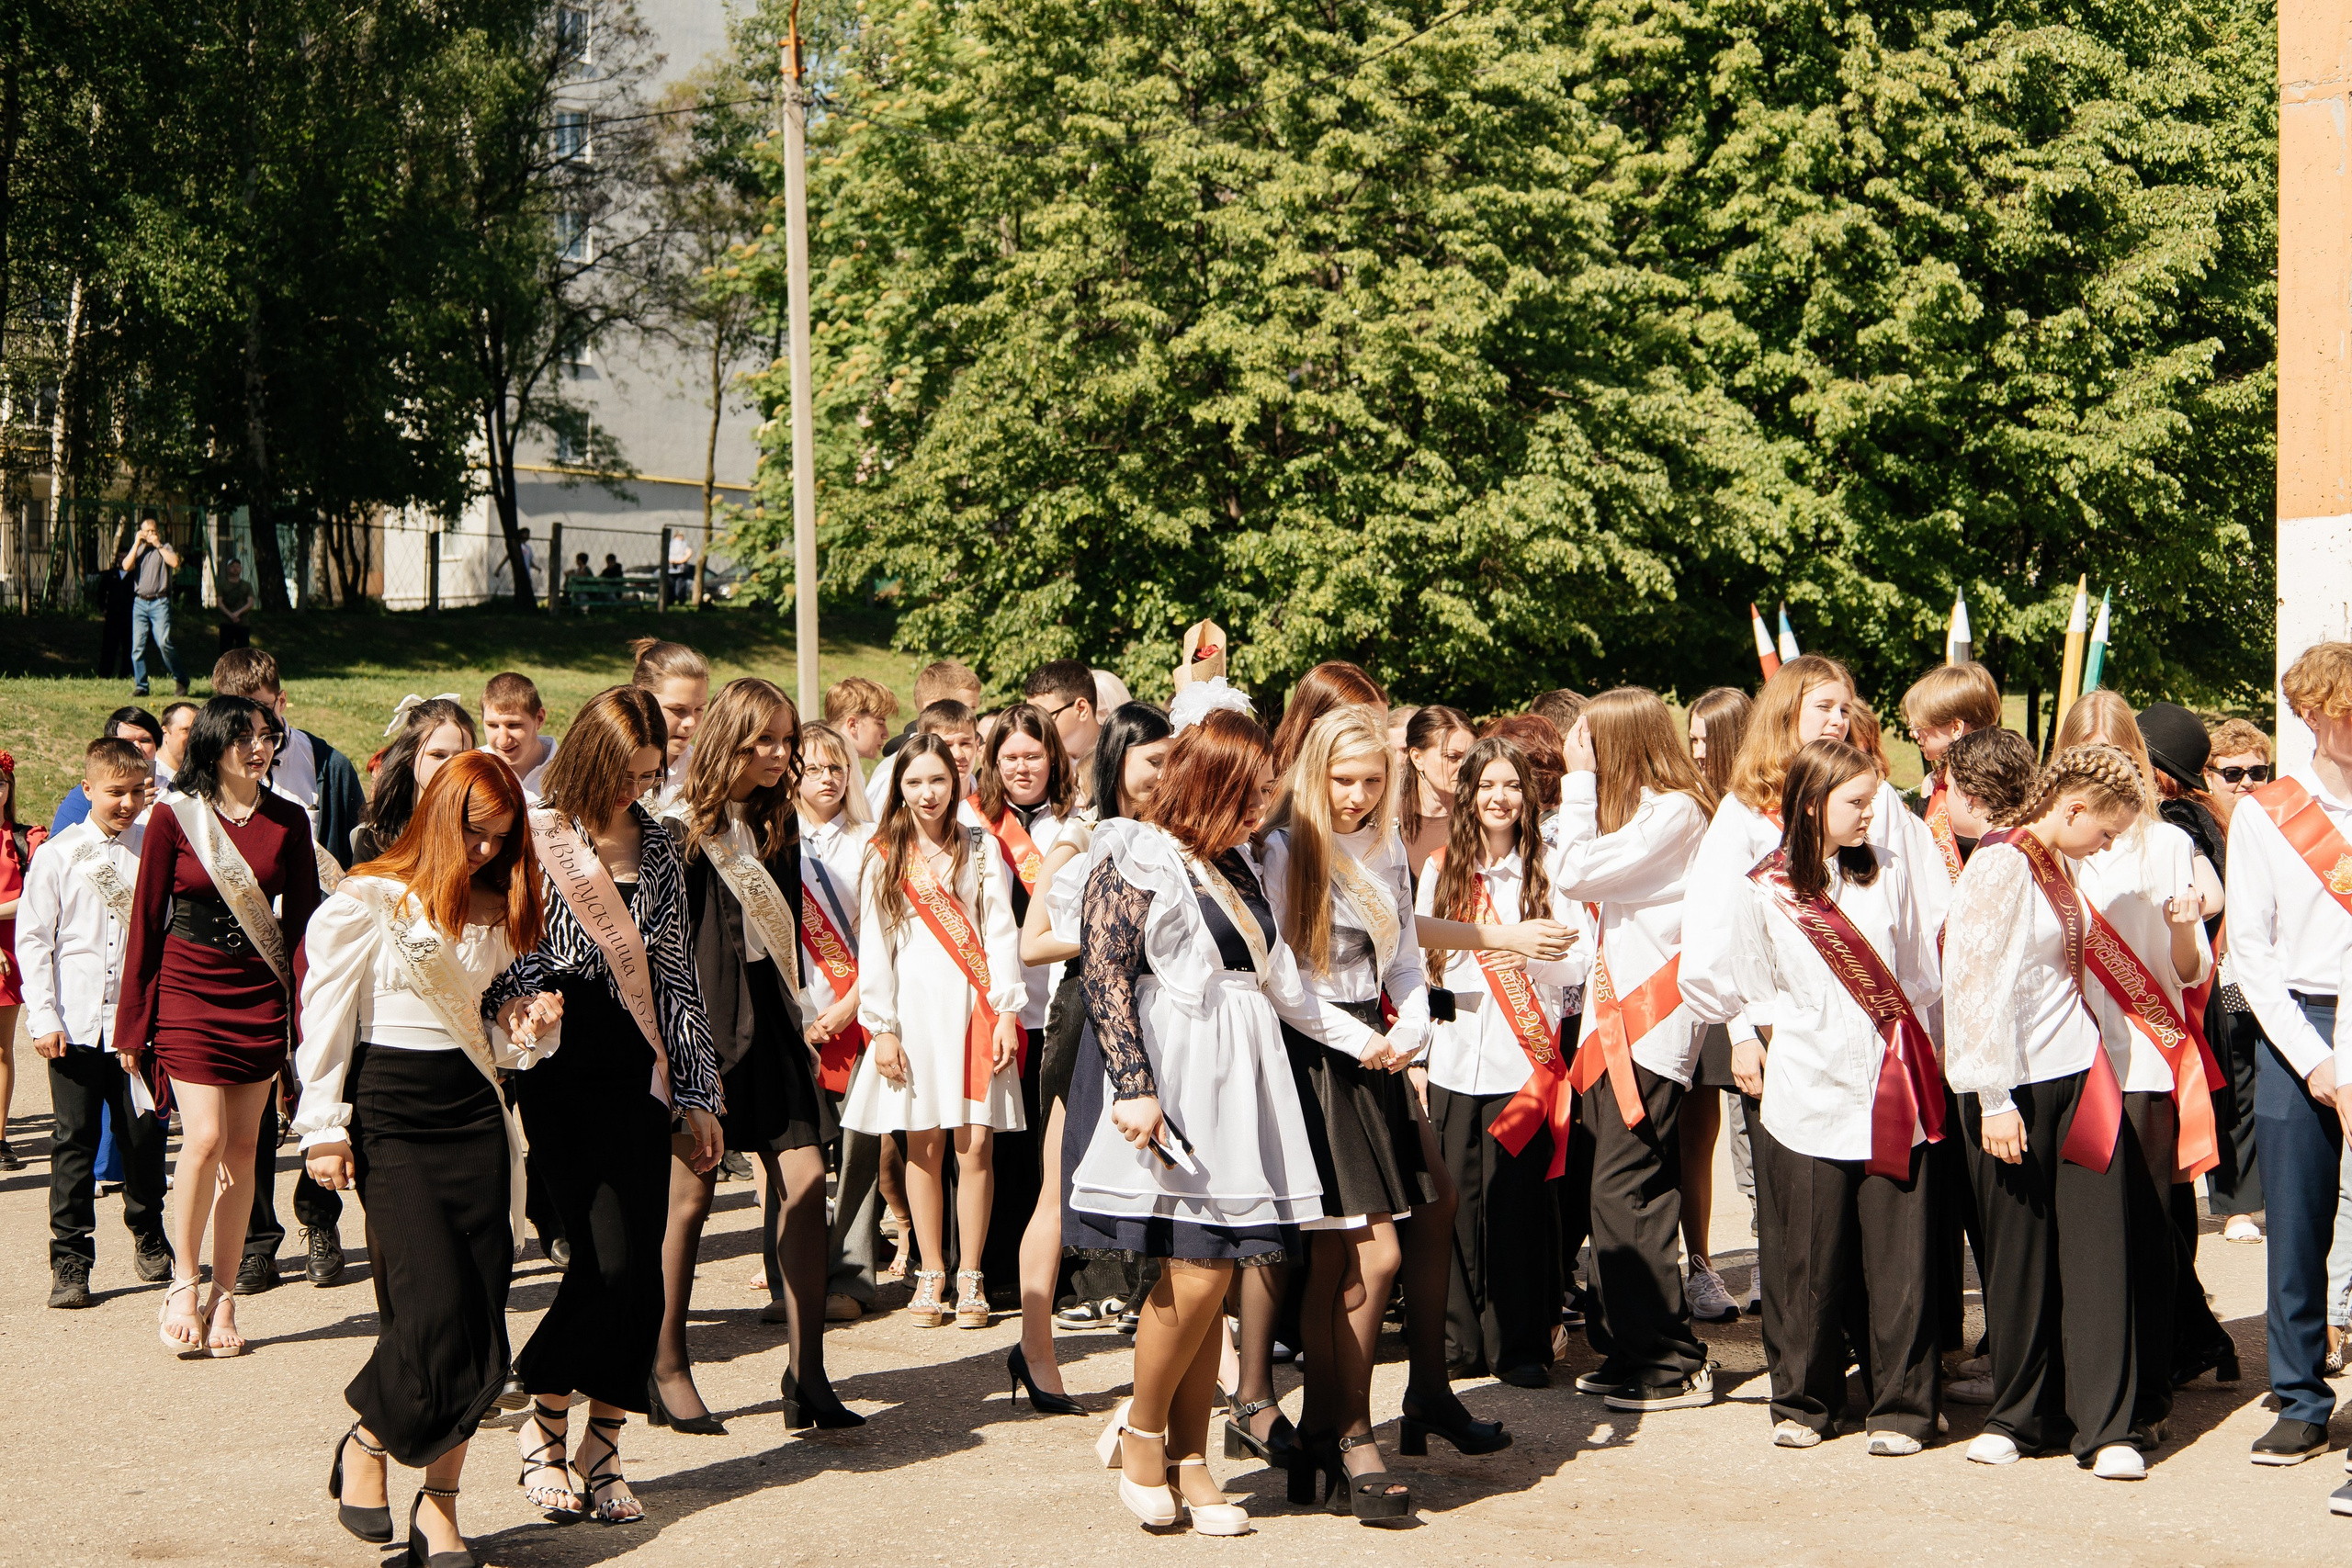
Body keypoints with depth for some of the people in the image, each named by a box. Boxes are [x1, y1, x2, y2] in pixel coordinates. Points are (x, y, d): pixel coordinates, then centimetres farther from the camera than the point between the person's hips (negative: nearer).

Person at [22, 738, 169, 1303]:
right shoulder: (57, 855, 2)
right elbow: (31, 939, 3)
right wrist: (43, 1017, -5)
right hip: (76, 1022, -1)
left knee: (144, 1133, 6)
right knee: (74, 1139, 0)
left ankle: (148, 1239, 27)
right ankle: (70, 1261, 6)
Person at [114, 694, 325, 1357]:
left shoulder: (289, 822, 3)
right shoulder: (174, 819, -4)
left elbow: (304, 921, 5)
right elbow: (145, 923, 1)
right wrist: (133, 1024, 1)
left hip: (260, 995, 3)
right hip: (187, 989, -2)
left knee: (243, 1145, 4)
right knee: (205, 1138, -14)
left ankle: (225, 1297, 12)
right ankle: (183, 1283, 3)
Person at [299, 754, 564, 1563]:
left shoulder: (499, 913, 16)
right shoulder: (365, 905, -3)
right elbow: (326, 1018, -3)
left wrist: (534, 1030, 1)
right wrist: (324, 1128, -8)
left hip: (474, 1112, 6)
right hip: (391, 1115, -5)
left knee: (480, 1319, -1)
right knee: (435, 1305, -14)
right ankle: (366, 1443, 15)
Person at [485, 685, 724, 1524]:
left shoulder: (654, 844, 12)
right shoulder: (533, 839, -4)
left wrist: (697, 1092, 14)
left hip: (638, 1076, 5)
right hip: (560, 1075, -4)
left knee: (640, 1269, -3)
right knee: (609, 1259, -13)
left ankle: (600, 1451, 11)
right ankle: (542, 1429, 8)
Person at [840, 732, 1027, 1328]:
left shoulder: (980, 850, 9)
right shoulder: (884, 859, 10)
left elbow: (1001, 933, 4)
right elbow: (874, 948, 6)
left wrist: (1006, 1011, -5)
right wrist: (881, 1027, -2)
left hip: (974, 1008, -1)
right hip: (914, 1010, 1)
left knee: (975, 1145, -4)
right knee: (923, 1146, -1)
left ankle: (970, 1275, 3)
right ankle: (930, 1273, 8)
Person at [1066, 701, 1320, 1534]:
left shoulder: (1234, 866, 18)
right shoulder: (1136, 858, -6)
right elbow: (1104, 974, -13)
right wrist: (1133, 1086, -21)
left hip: (1236, 1088, 7)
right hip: (1169, 1082, -7)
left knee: (1212, 1279, 5)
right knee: (1196, 1273, -12)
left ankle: (1189, 1459, 12)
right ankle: (1141, 1430, 9)